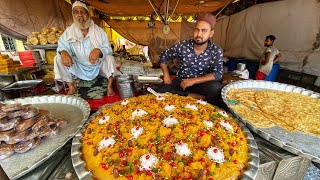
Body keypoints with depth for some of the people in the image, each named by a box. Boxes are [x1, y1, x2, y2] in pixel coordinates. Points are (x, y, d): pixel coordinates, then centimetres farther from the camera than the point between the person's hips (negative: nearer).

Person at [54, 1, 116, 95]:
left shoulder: (99, 31, -9)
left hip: (98, 65, -2)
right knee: (59, 58, -14)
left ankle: (109, 87, -15)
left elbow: (108, 49, -14)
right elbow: (62, 46, -1)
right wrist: (63, 52, -27)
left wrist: (99, 51, -37)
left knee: (109, 58, -27)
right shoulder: (68, 31, -4)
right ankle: (71, 88, -1)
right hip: (79, 67, 3)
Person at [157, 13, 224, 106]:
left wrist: (193, 80, -28)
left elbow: (218, 74, -17)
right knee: (160, 92, -24)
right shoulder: (182, 45, -6)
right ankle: (193, 96, -20)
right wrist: (166, 75, -8)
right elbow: (163, 56, 5)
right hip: (180, 81, 2)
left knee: (216, 89, -36)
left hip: (201, 83, -2)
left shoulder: (216, 51, -8)